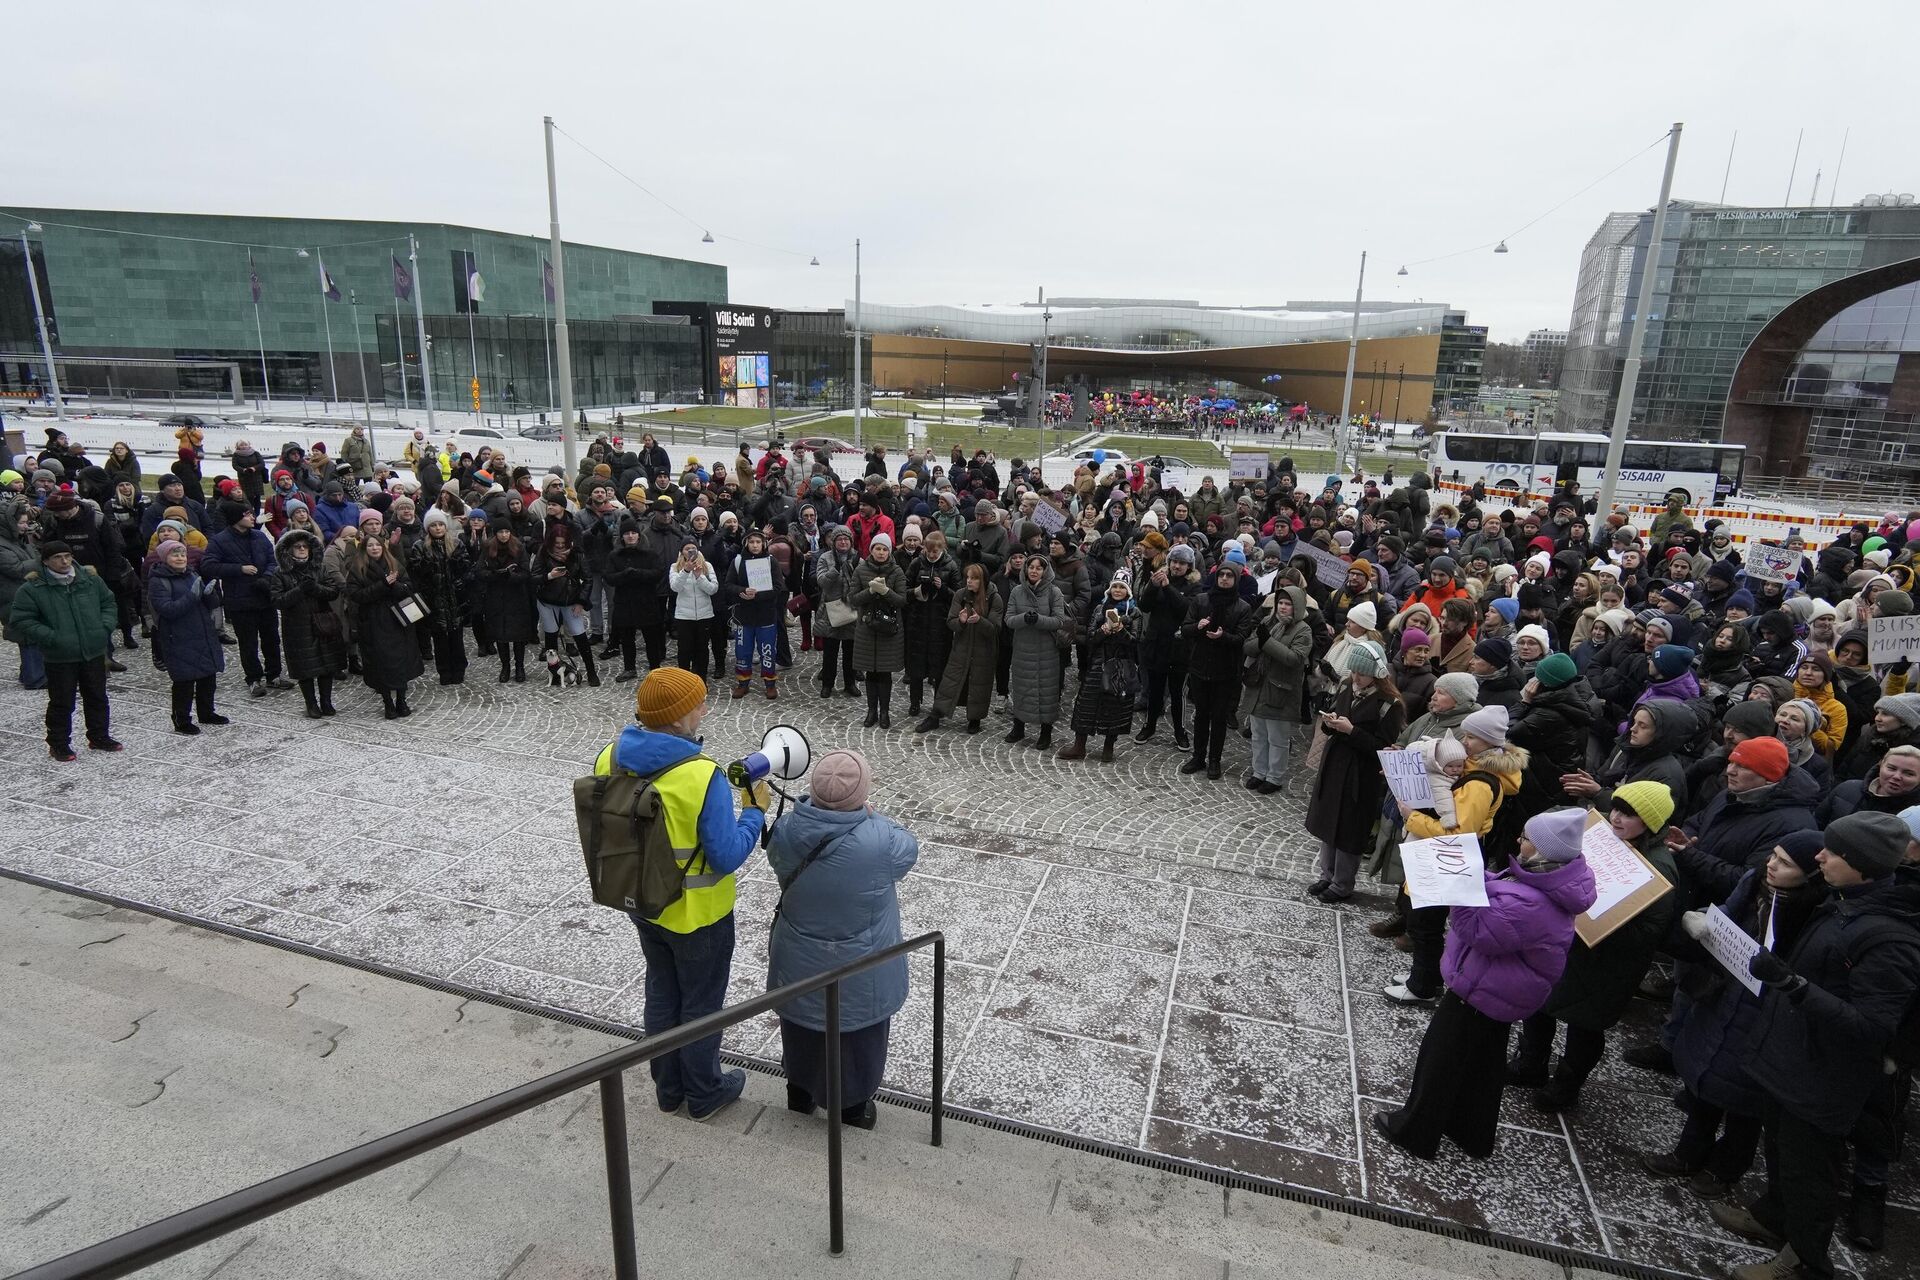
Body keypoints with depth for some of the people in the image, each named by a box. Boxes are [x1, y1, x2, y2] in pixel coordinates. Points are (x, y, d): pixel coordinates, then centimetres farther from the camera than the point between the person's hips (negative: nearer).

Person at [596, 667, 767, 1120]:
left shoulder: (609, 759, -12)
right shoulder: (702, 777, -31)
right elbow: (727, 857, -25)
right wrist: (755, 811, -11)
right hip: (698, 914, -6)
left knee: (661, 993, 26)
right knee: (701, 1003, 17)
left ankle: (668, 1090, 44)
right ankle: (704, 1095, 38)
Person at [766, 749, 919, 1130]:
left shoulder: (785, 831, -21)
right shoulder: (879, 841, -33)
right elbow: (908, 848, -10)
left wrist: (816, 805, 2)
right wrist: (870, 815, 2)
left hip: (798, 968, 3)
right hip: (858, 977, -3)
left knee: (801, 1031, 28)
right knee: (856, 1039, 22)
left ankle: (800, 1094, 49)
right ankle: (852, 1107, 42)